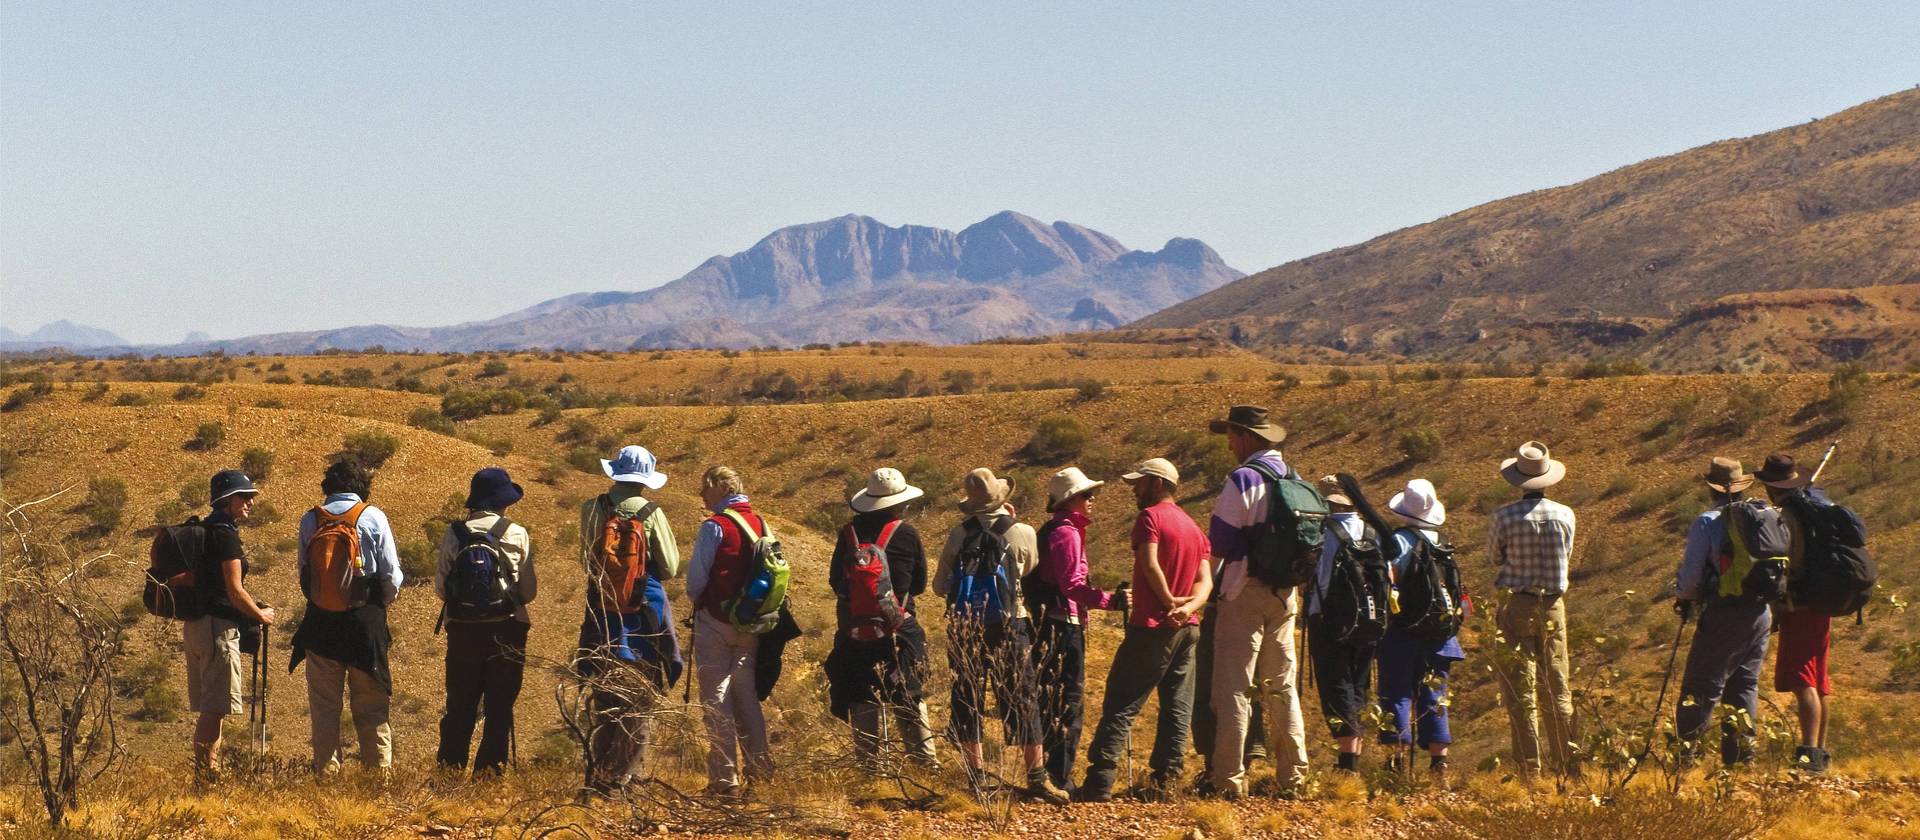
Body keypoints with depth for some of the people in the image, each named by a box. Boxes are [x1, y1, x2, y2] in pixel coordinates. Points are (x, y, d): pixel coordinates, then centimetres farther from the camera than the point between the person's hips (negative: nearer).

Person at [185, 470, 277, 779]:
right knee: (216, 708, -8)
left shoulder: (203, 531, 16)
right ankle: (206, 773, -9)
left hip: (195, 624, 10)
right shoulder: (226, 535, -14)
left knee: (207, 709, 14)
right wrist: (260, 615, 0)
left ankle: (204, 772, 18)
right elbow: (234, 592, -17)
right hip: (218, 626, -10)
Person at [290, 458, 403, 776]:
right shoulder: (373, 517, -6)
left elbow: (303, 575, 6)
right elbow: (392, 578, -4)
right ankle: (378, 770, 4)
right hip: (366, 619, -2)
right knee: (371, 707, 5)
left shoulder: (310, 520, 1)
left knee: (324, 705, 9)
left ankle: (326, 771, 10)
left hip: (320, 620, 2)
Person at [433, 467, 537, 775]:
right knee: (500, 705, 8)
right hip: (506, 631, -2)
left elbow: (440, 587, -2)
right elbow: (529, 591, -4)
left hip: (462, 630, 2)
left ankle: (450, 764, 14)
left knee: (459, 704, 13)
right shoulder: (518, 535, -8)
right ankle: (490, 767, 7)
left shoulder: (455, 534, -5)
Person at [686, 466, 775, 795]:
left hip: (716, 619, -6)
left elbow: (697, 575, -12)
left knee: (716, 697, -2)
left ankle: (724, 777, -4)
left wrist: (696, 598, 9)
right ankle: (759, 766, 16)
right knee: (746, 694, 16)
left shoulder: (715, 526, -13)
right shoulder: (760, 524, 7)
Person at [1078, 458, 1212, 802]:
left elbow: (1150, 564, -20)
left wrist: (1169, 602, -11)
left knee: (1120, 706, -6)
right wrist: (1189, 605, -9)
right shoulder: (1194, 527, 18)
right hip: (1187, 629, 7)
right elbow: (1205, 579, 7)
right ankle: (1163, 780, 3)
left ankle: (1099, 783, -12)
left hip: (1152, 625, -7)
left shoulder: (1150, 517, -6)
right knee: (1177, 708, 7)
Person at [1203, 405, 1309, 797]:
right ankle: (1293, 775, 16)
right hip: (1286, 593, 7)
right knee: (1282, 685, 14)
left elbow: (1218, 542, -13)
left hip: (1246, 591, -7)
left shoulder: (1243, 479, -13)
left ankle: (1229, 779, -8)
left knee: (1233, 687, -5)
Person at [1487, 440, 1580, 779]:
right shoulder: (1564, 515, -4)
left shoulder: (1503, 518, -13)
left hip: (1516, 606, -3)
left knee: (1520, 689, 2)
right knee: (1557, 688, 12)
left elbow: (1495, 557, 2)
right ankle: (1567, 762, 15)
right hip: (1553, 604, 3)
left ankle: (1529, 767, 0)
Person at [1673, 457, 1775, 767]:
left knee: (1702, 684, -1)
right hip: (1762, 611, 5)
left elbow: (1691, 573, -8)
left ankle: (1685, 748, -4)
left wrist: (1683, 599, 12)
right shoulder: (1767, 518, 7)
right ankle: (1742, 749, 14)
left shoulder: (1708, 523, -8)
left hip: (1724, 612, -5)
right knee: (1745, 682, 16)